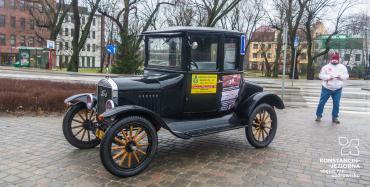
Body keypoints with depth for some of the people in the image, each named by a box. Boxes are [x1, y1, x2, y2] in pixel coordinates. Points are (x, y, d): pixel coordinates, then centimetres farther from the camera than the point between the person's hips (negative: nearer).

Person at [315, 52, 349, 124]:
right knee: (322, 102, 0)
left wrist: (341, 76, -15)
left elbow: (346, 75, 7)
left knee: (336, 104, 3)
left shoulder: (342, 67, 7)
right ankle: (318, 116, 13)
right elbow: (321, 75, -5)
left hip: (337, 89, 2)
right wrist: (328, 77, -21)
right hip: (326, 88, -2)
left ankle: (334, 117, 16)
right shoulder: (326, 67, -2)